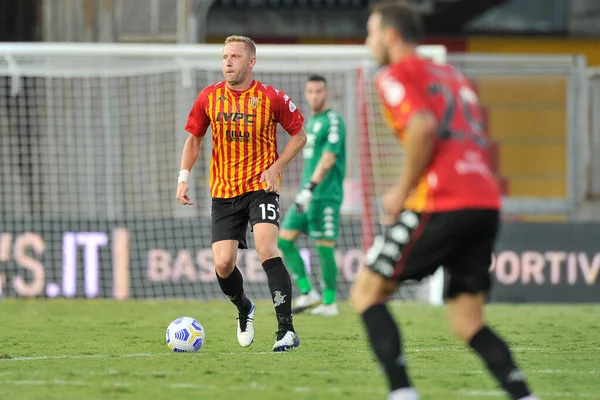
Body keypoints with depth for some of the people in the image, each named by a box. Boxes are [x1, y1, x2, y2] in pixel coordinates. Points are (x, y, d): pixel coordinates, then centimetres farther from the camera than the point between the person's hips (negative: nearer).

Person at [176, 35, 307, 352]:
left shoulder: (271, 97, -7)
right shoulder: (209, 97, 1)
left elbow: (299, 135, 4)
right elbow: (194, 138, 14)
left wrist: (275, 168, -9)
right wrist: (184, 177, 2)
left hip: (261, 187, -3)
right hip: (223, 191, 3)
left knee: (266, 248, -24)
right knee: (223, 263, -5)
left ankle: (286, 329, -22)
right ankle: (244, 310, 29)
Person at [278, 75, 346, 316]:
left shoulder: (333, 121, -10)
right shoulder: (311, 122, 18)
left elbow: (328, 159, -19)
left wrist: (309, 189, -25)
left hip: (325, 195, -9)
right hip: (307, 196, 9)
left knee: (324, 247, -6)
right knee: (284, 239, 3)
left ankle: (329, 303, 2)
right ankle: (307, 292, 8)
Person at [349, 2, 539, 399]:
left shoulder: (396, 74, 2)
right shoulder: (453, 76, 26)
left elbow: (424, 126, -16)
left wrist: (403, 191, -6)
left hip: (440, 204, -7)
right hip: (486, 203, 7)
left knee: (367, 293, 5)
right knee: (468, 322, 12)